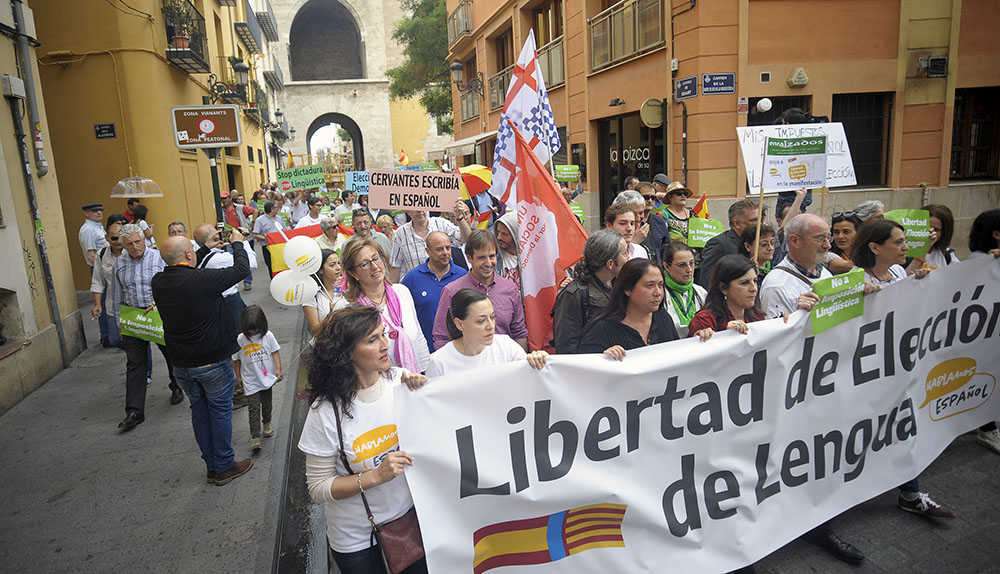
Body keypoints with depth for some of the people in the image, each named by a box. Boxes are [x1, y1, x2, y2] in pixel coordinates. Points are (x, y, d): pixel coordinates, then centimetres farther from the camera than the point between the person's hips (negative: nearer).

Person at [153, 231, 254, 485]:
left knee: (199, 410, 18)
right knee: (220, 410, 9)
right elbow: (242, 269, -13)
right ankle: (224, 467, 20)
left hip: (181, 364, 7)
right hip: (212, 361, -6)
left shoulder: (158, 282, -3)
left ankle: (212, 466, 29)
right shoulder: (202, 279, -23)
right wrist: (237, 243, 5)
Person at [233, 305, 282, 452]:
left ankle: (267, 424, 42)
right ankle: (255, 437, -5)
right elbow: (236, 360, 1)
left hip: (267, 377, 2)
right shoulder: (240, 339, -9)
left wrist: (278, 369, -10)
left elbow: (275, 352, -1)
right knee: (254, 408, -7)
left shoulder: (268, 335, -6)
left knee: (266, 404, 18)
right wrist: (238, 377, 3)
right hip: (251, 381, -2)